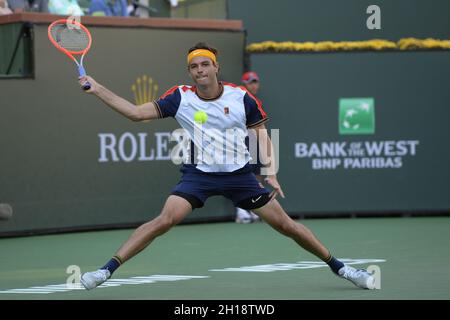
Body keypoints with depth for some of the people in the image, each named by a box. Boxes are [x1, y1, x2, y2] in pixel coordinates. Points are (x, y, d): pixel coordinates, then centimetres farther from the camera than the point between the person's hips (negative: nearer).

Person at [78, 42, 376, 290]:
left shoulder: (242, 98, -8)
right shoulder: (180, 97, -7)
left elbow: (262, 136, 1)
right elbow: (137, 113, -7)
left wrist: (271, 173, -11)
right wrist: (97, 89, -13)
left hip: (239, 175, 1)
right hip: (198, 175, -1)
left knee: (285, 224, 2)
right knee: (164, 220, -21)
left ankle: (339, 267, 18)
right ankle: (106, 270, -19)